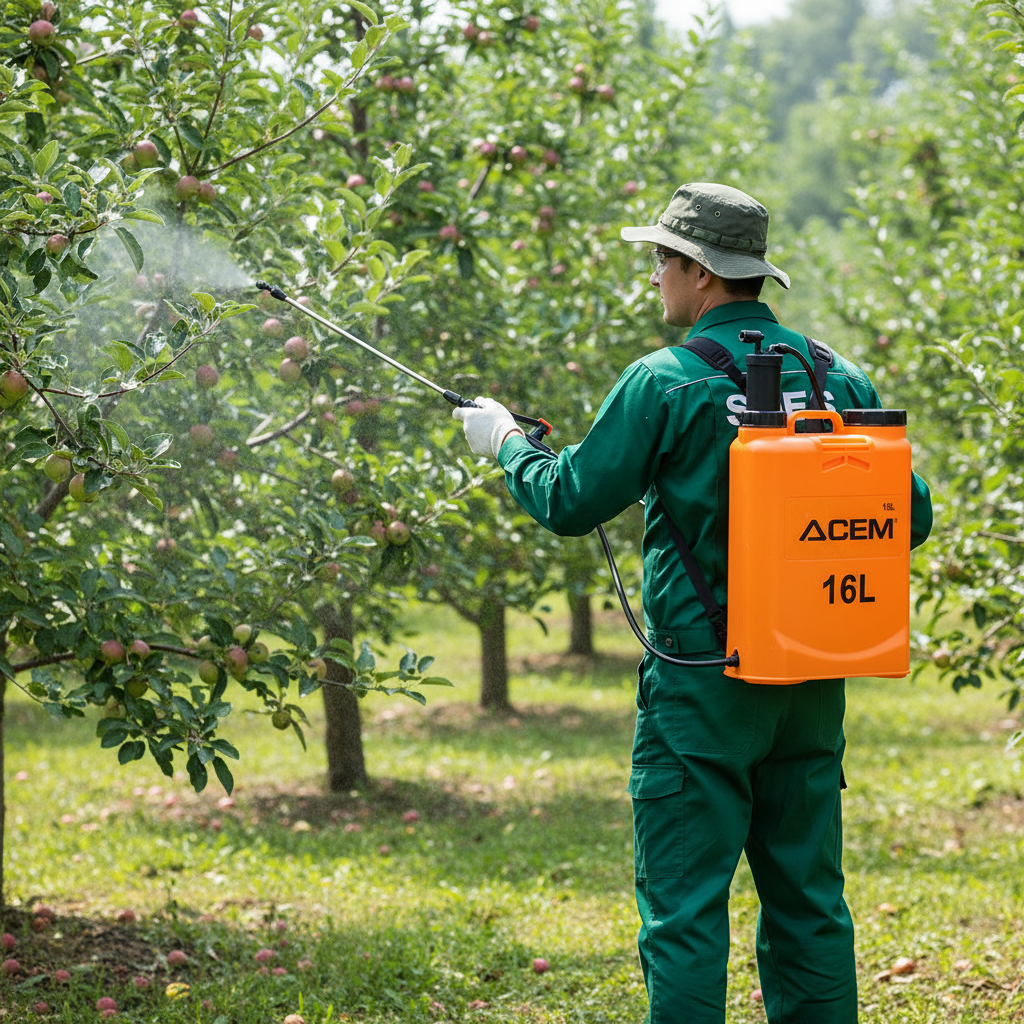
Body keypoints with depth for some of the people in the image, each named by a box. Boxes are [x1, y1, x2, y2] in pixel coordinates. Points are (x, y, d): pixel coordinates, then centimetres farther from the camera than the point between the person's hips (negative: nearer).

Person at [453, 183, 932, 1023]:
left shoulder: (667, 381, -10)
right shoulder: (838, 376, 4)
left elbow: (570, 504, -4)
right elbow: (910, 516, 5)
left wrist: (506, 441, 14)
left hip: (704, 681, -5)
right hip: (813, 677, 5)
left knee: (686, 907, 0)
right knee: (808, 899, 13)